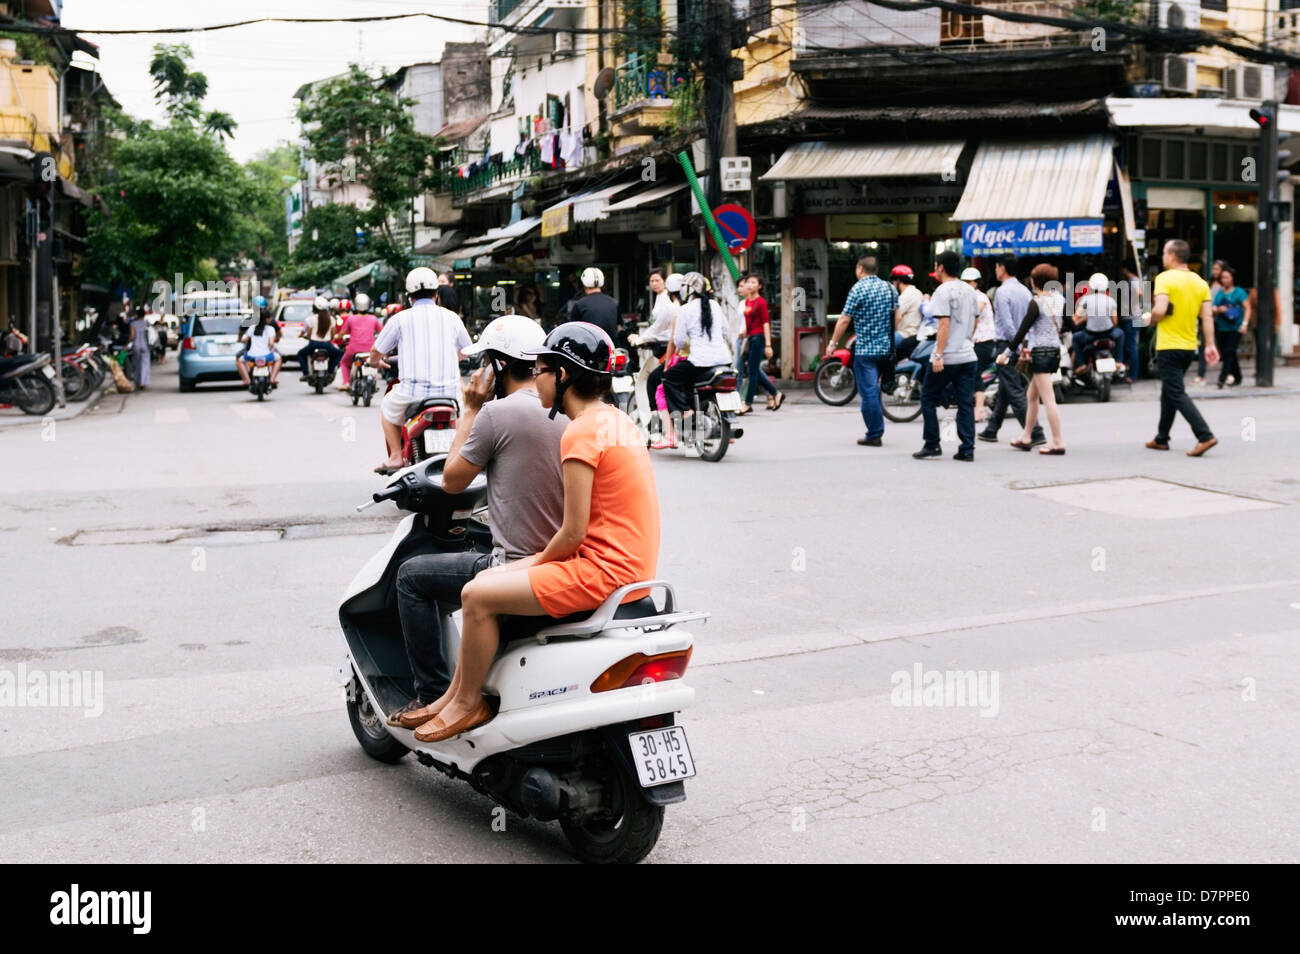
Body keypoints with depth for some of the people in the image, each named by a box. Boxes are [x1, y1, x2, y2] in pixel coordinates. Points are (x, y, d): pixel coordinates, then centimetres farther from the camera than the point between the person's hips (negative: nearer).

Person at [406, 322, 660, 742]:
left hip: (602, 572, -10)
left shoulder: (581, 432, -17)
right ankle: (454, 695, 21)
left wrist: (536, 563, -1)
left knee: (478, 596, -8)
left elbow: (573, 533, -19)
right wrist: (538, 563, 15)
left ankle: (468, 704, 10)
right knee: (487, 579, 14)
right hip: (629, 564, 10)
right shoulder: (616, 419, 13)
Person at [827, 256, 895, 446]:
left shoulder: (858, 289, -11)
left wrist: (833, 343, -2)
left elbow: (844, 320, -12)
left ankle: (874, 435, -2)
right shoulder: (889, 288, 7)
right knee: (874, 389, 19)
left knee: (869, 392, -3)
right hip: (886, 348, 7)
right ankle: (877, 431, 23)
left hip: (865, 349, -7)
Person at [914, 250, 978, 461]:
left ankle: (931, 444, 7)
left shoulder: (943, 291, -11)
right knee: (966, 403, 5)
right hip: (967, 355, 7)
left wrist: (938, 355, -19)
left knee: (928, 398, 7)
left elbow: (944, 324, -18)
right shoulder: (969, 290, 13)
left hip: (947, 357, -7)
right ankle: (967, 449, 3)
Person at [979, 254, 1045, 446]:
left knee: (1015, 393, -7)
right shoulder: (1025, 291, 9)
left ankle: (1035, 434, -11)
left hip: (1007, 344, -9)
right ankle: (991, 430, 28)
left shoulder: (1003, 292, -14)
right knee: (1004, 391, 17)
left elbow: (1007, 324, -20)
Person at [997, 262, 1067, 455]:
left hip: (1040, 352, -8)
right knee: (1032, 396, 18)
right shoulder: (1059, 299, 8)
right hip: (1055, 350, 8)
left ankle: (1058, 443, -10)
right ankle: (1026, 438, 25)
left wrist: (1007, 353, -6)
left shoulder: (1037, 303, -13)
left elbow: (1022, 331, -13)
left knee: (1048, 400, -8)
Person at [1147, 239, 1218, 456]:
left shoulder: (1165, 278, -12)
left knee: (1177, 394, -7)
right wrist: (1210, 345, 3)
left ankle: (1205, 436, -19)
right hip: (1189, 347, 7)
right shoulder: (1200, 282, 8)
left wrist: (1150, 320, -3)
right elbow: (1207, 317, 3)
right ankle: (1161, 438, 27)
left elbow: (1159, 310, -24)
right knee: (1168, 391, 19)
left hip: (1169, 347, -7)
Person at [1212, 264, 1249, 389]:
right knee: (1225, 353, 8)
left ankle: (1222, 379, -19)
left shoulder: (1239, 292, -1)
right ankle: (1237, 378, 22)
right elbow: (1213, 309, 11)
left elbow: (1247, 308, -4)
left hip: (1235, 327, -5)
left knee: (1229, 352, -14)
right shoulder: (1219, 293, 13)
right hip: (1221, 327, 5)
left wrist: (1244, 323, -14)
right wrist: (1218, 309, -12)